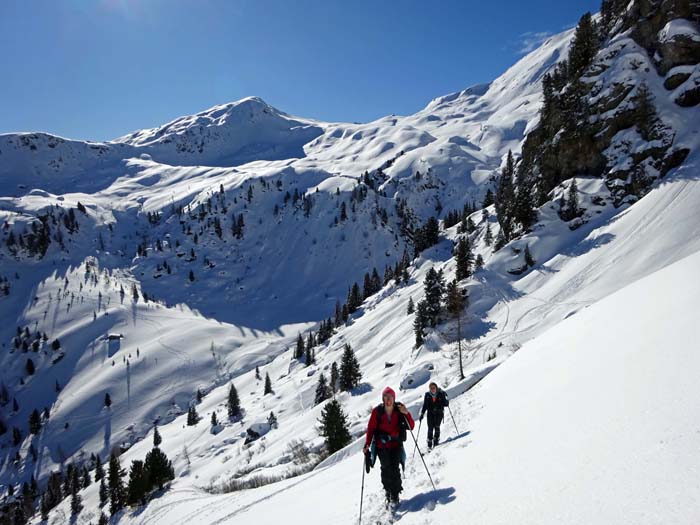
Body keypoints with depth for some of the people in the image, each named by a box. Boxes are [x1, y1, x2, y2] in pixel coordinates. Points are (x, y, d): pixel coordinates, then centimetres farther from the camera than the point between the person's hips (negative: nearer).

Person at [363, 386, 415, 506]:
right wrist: (367, 445, -7)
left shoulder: (400, 409, -3)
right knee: (386, 469, -5)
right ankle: (388, 493, 15)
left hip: (396, 444, 0)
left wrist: (406, 414, -19)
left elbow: (411, 426, -4)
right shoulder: (377, 411, -5)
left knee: (395, 469, -11)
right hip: (382, 445, 0)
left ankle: (395, 496, 1)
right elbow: (371, 428, 0)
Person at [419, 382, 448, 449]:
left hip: (439, 412, -1)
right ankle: (429, 443, -1)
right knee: (430, 428, -8)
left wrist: (445, 400, -19)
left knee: (436, 426, -14)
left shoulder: (441, 394, -2)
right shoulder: (427, 395, 3)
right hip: (430, 413, 1)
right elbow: (424, 405, 6)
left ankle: (436, 441, -2)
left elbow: (446, 404, -2)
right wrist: (422, 414, 1)